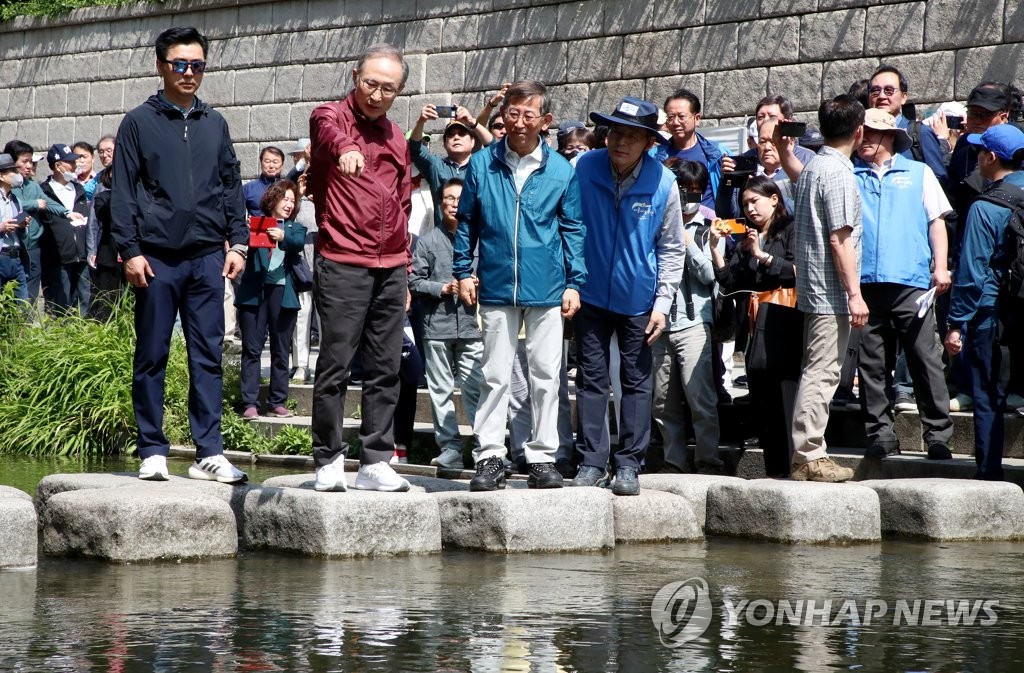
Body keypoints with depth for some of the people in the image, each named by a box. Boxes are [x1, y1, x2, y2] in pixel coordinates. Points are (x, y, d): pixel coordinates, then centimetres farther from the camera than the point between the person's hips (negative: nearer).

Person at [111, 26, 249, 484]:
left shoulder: (214, 124, 13)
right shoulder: (139, 123, 2)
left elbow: (231, 186, 15)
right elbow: (122, 193, -1)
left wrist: (238, 242, 6)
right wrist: (130, 251, -8)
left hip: (206, 257, 3)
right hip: (157, 259, -3)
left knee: (208, 356, 1)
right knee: (152, 357, 2)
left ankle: (209, 453, 3)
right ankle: (152, 451, 8)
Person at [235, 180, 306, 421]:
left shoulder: (295, 228, 16)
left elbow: (299, 243, -6)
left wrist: (283, 237, -28)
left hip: (282, 292, 2)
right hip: (254, 291, -2)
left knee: (281, 351, 5)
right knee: (252, 349, -4)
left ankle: (277, 403, 9)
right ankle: (250, 403, -5)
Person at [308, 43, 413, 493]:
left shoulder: (396, 139, 17)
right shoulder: (332, 117, -3)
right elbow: (329, 132, -30)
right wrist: (345, 148, -54)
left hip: (391, 270, 6)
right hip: (342, 265, -6)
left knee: (385, 370, 6)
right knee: (336, 366, -4)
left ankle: (375, 462, 11)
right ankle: (328, 460, 4)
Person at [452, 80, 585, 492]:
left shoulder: (561, 171, 1)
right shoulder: (482, 164, 2)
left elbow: (573, 229, 6)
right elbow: (466, 221, 9)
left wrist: (575, 282, 1)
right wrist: (463, 271, 5)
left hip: (547, 289, 0)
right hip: (496, 288, 0)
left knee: (545, 376, 5)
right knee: (495, 375, 4)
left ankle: (543, 457, 12)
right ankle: (489, 457, 8)